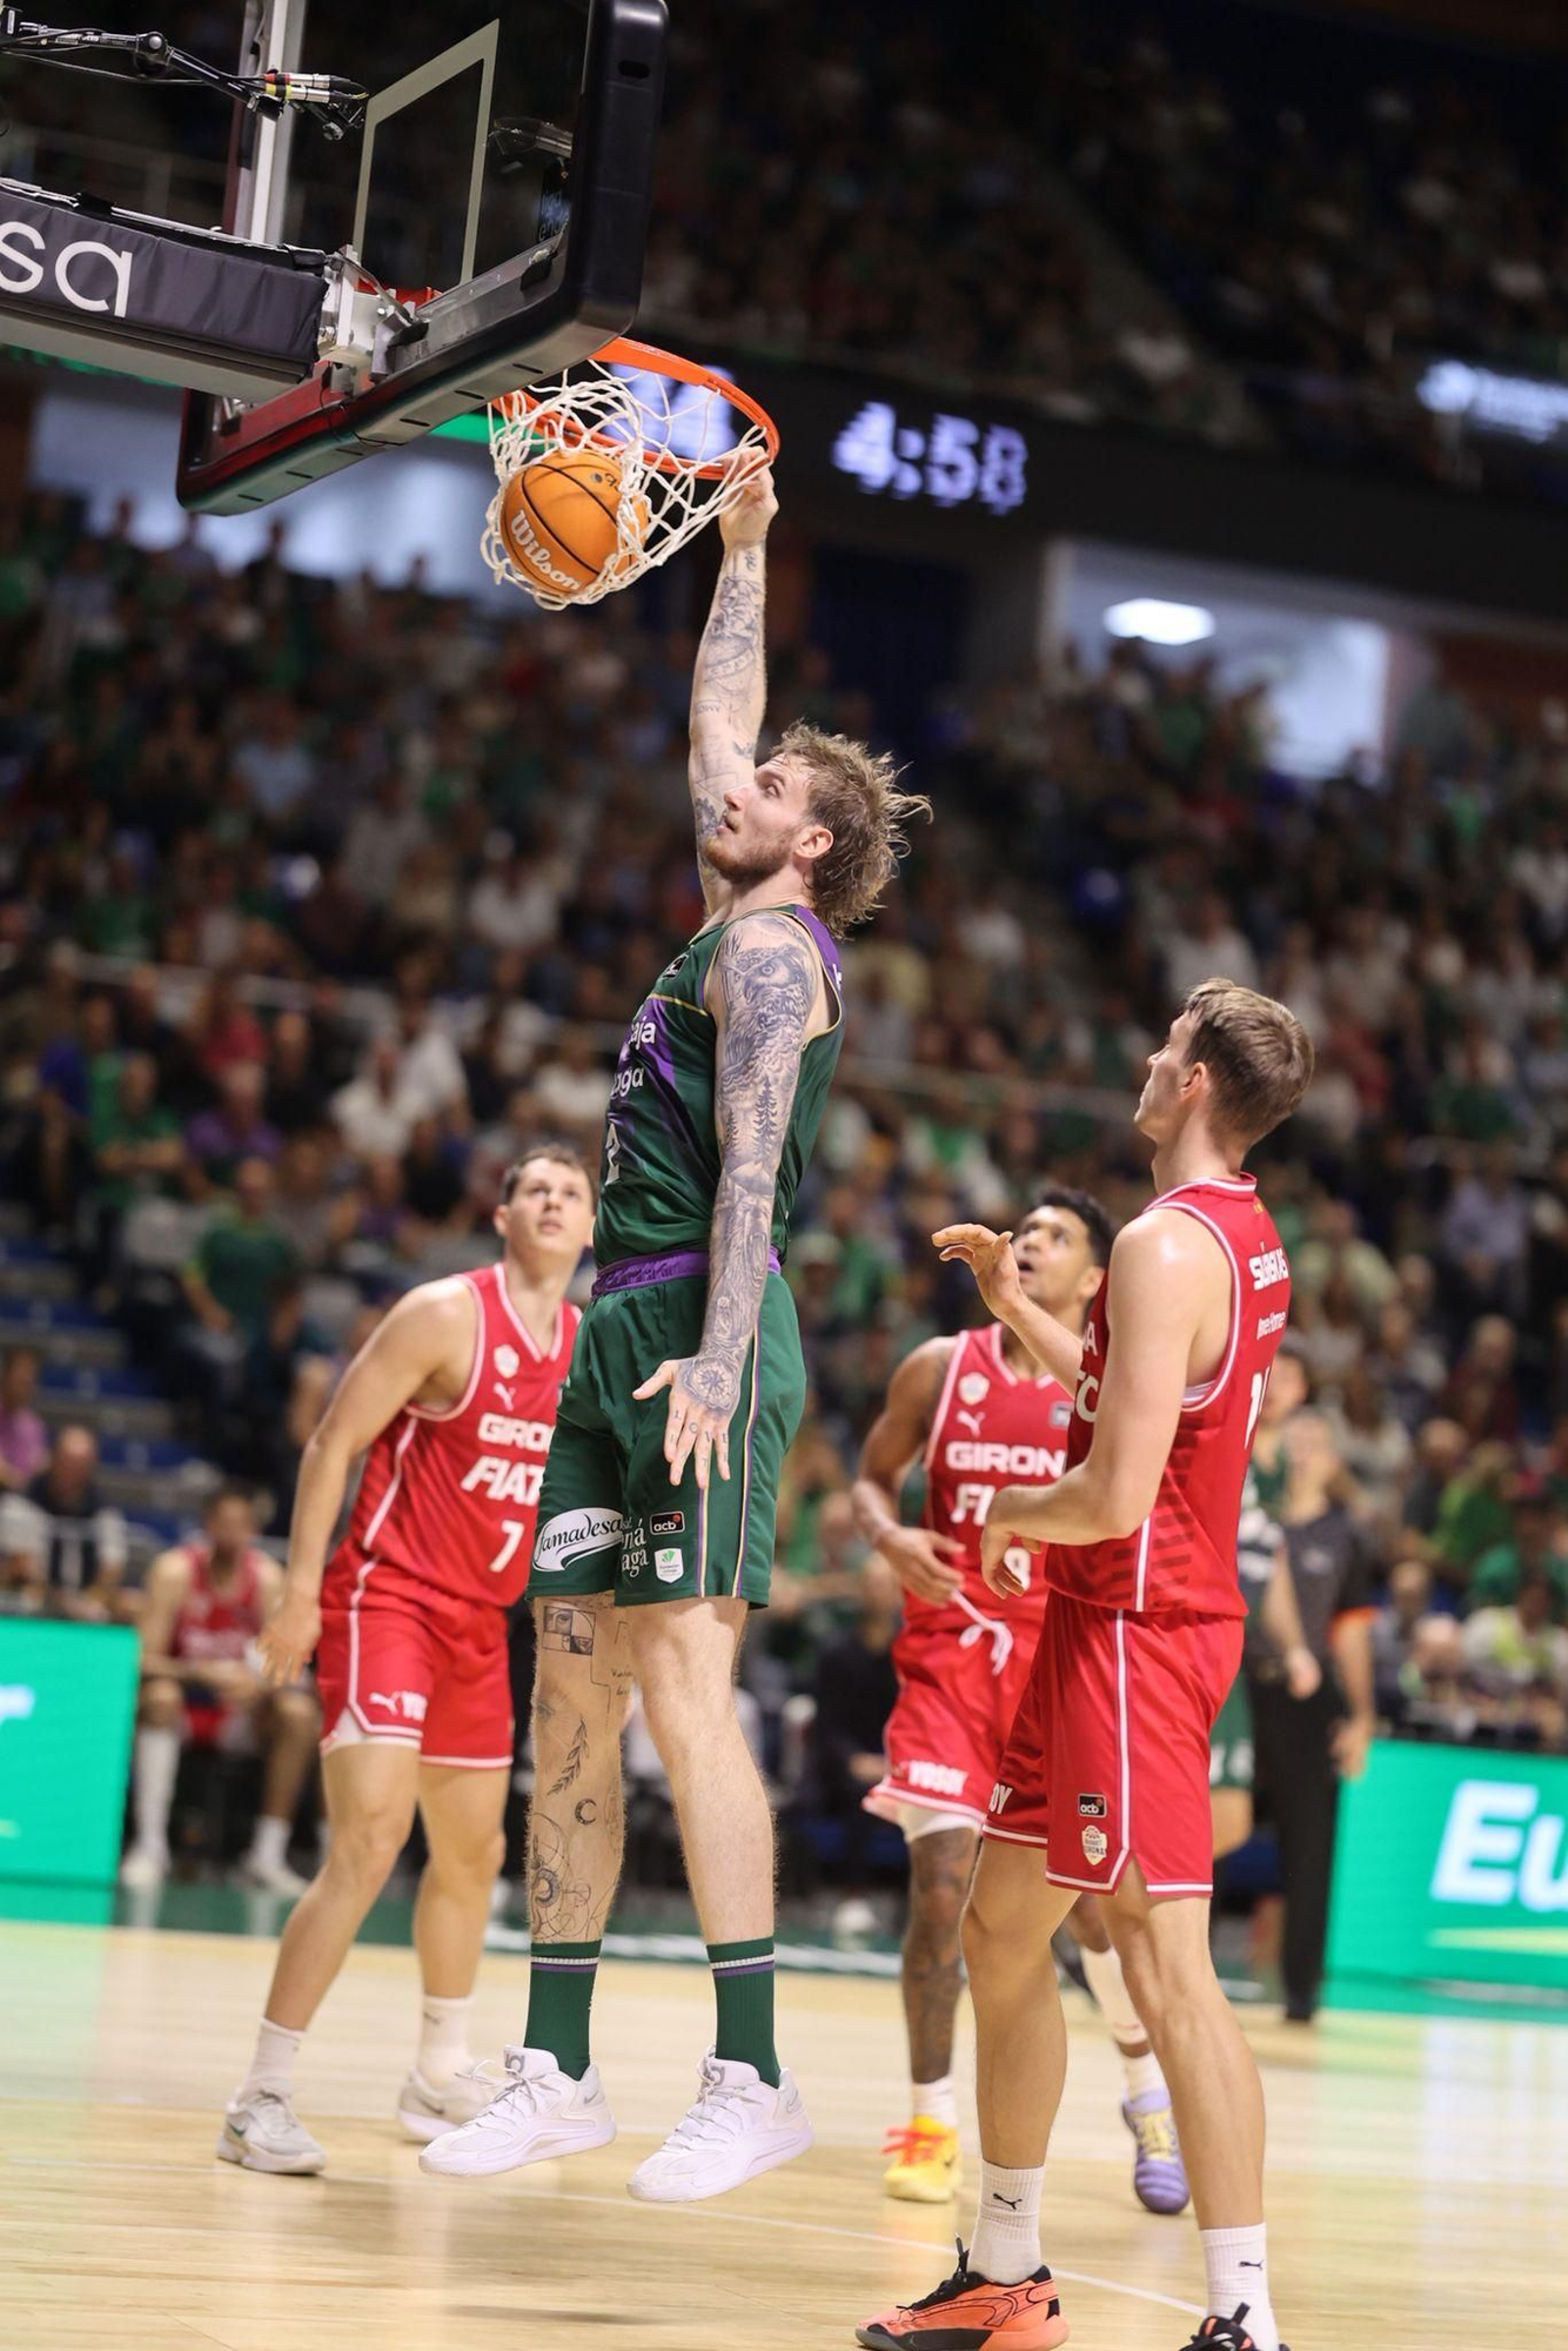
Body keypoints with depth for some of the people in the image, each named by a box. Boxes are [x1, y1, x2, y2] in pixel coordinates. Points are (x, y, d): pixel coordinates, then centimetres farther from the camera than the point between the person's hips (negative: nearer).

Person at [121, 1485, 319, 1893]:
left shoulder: (267, 1577, -8)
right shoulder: (176, 1570, -16)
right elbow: (146, 1660, -22)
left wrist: (258, 1683, -33)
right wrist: (206, 1672, -38)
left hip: (238, 1705, 3)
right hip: (181, 1706, -3)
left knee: (299, 1711, -24)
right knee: (160, 1694, -36)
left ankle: (268, 1855, -18)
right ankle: (149, 1846, -33)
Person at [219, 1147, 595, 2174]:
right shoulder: (448, 1314, -11)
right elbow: (334, 1442, -11)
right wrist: (301, 1589, -17)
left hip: (480, 1624, 7)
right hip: (387, 1598, -7)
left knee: (473, 1855, 16)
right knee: (368, 1845, -19)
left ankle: (442, 2079, 35)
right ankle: (262, 2098, -14)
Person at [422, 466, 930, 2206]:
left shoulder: (771, 951, -6)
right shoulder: (744, 929, 20)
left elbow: (751, 1164, -18)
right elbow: (715, 723, 34)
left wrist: (720, 1352, -26)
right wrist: (743, 551, 38)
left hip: (696, 1330, -10)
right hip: (624, 1330, 10)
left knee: (682, 1684, -14)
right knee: (570, 1685, 7)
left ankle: (751, 2079, -13)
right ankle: (556, 2071, 11)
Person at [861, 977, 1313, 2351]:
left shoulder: (1166, 1246, -19)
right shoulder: (1246, 1238, 13)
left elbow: (1115, 1496, -24)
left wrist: (1012, 1515, -5)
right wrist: (1016, 1306, 24)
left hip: (1134, 1629, -11)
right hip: (1102, 1623, 11)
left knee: (1167, 1963, -11)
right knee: (1003, 1928, 16)